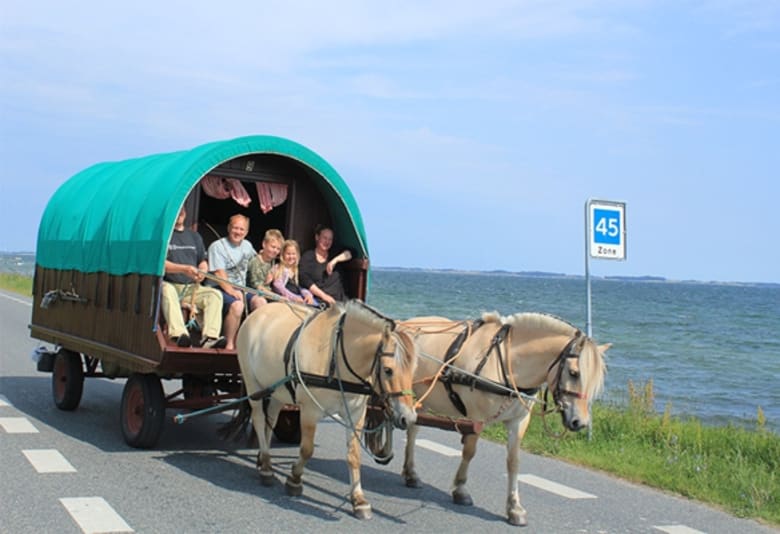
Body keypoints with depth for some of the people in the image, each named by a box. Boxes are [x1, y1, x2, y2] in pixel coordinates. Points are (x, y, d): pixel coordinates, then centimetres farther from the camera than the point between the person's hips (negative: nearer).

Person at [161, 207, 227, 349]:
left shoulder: (195, 236, 23)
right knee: (167, 290, -39)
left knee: (215, 294, -22)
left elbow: (203, 262, 24)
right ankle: (179, 335, -55)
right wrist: (185, 269, -20)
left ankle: (209, 337, -38)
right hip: (169, 284, -5)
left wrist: (201, 272, -2)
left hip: (191, 288, 5)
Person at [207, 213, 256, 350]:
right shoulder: (217, 246, -4)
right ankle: (229, 345, -25)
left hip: (240, 289, 6)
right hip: (221, 288, -6)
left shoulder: (247, 246, 16)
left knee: (260, 302, -21)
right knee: (237, 305, -34)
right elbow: (219, 274, -13)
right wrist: (231, 291, -25)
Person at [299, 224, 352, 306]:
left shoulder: (334, 254, 22)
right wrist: (323, 296, -12)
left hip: (340, 299, 4)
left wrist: (335, 260, -3)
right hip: (319, 300, -4)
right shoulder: (308, 256, 11)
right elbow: (304, 279, -3)